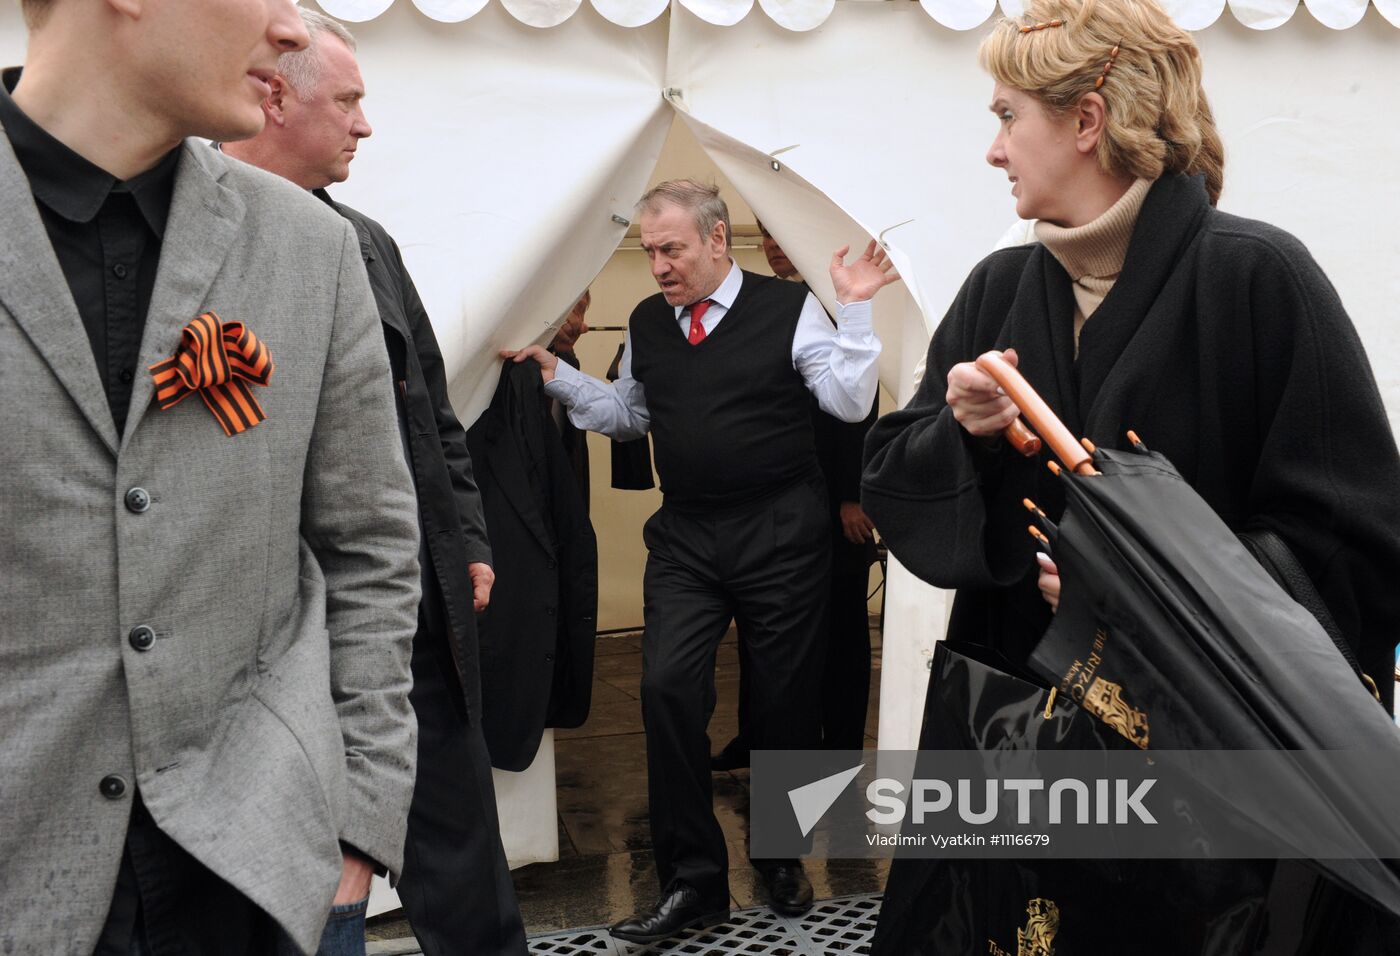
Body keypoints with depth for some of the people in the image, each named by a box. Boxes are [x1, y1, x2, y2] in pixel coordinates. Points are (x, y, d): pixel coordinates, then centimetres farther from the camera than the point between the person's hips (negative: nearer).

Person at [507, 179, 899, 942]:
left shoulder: (788, 307, -4)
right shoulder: (646, 323, 9)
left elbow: (850, 402, -9)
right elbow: (628, 413, 21)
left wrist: (853, 309, -17)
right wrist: (559, 377, 11)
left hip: (780, 533, -3)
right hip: (684, 536, 3)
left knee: (785, 696, 6)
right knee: (668, 686, -10)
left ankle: (782, 858, 30)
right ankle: (693, 879, 4)